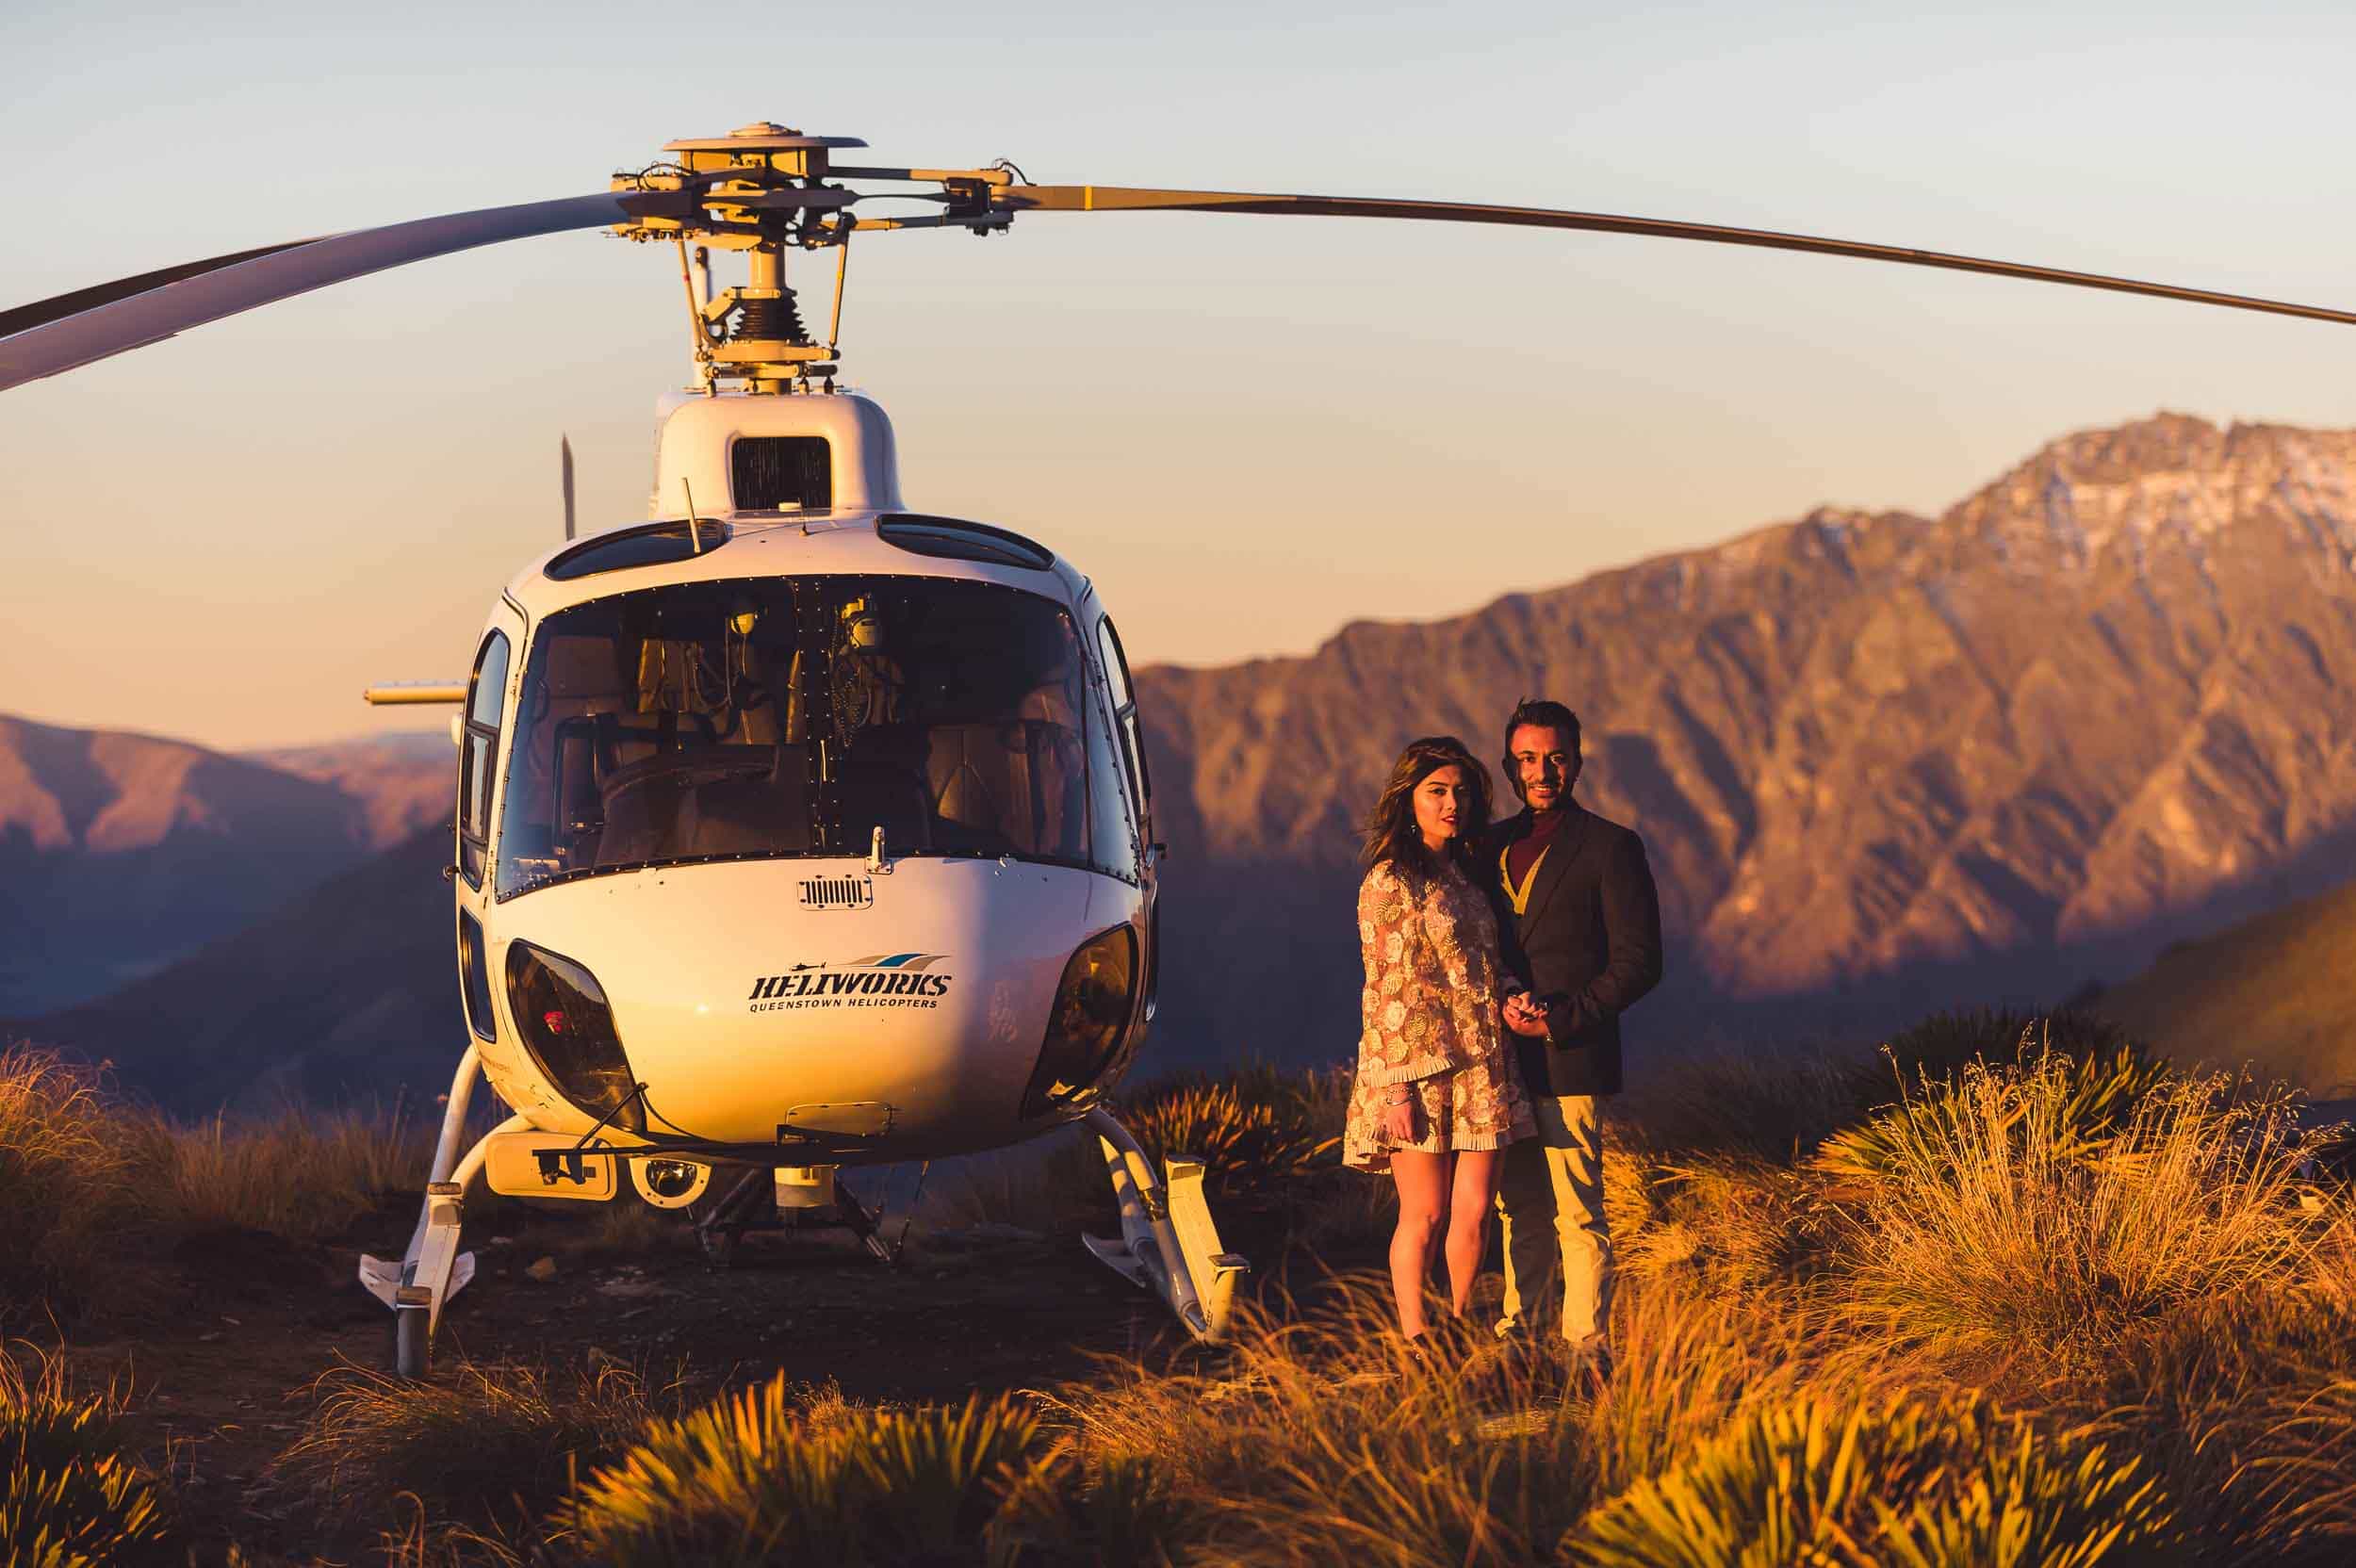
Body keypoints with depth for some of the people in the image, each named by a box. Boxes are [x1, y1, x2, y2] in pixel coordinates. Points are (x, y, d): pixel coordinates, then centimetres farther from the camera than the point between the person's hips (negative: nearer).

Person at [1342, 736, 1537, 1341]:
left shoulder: (1464, 874, 14)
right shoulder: (1388, 882, -7)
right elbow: (1384, 990, -10)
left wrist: (1511, 996, 2)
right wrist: (1395, 1088, -14)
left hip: (1482, 1067, 6)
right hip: (1417, 1067, -6)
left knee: (1474, 1210, 4)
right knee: (1425, 1215, -1)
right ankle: (1415, 1342, 8)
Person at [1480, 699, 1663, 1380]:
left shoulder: (1610, 848, -2)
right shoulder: (1491, 846, 14)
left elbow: (1639, 962, -5)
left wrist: (1561, 1019, -13)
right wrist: (1498, 1007, -3)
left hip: (1569, 1061, -5)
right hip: (1503, 1059, 5)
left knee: (1577, 1215, -6)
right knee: (1519, 1211, 11)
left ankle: (1587, 1351, -3)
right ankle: (1515, 1337, 17)